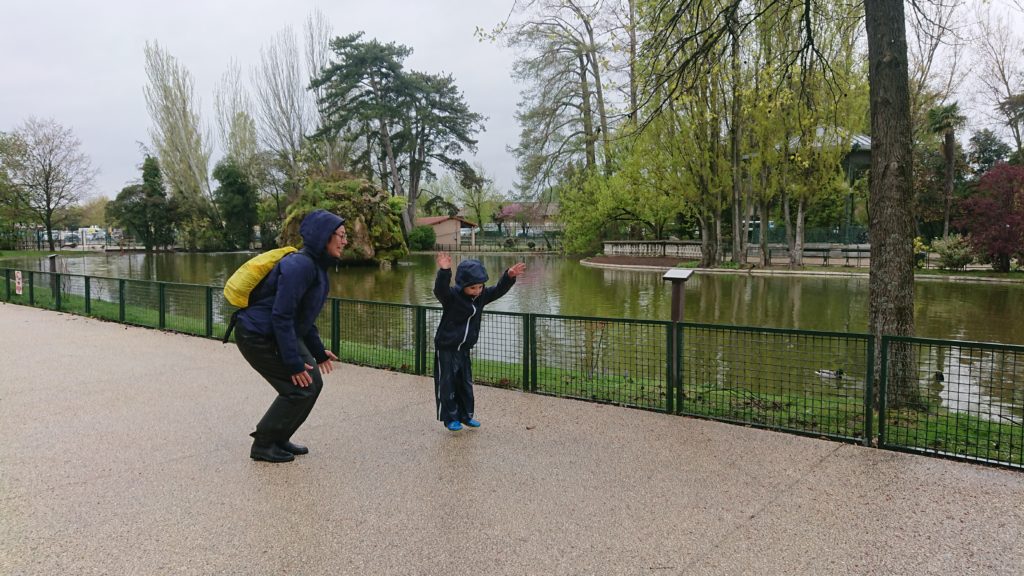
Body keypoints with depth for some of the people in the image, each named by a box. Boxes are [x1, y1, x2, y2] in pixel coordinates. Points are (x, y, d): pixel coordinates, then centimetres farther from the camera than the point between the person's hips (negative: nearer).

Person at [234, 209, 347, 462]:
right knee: (299, 389, -8)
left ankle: (279, 439, 21)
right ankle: (263, 445, 9)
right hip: (258, 337, -9)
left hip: (280, 334, 9)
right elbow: (282, 316, -28)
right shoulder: (299, 266, -26)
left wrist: (318, 351, 11)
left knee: (313, 382, 7)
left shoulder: (317, 266, 5)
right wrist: (293, 363, -25)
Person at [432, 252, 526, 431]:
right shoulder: (451, 296, -20)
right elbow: (440, 289, -39)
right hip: (446, 348, -6)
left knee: (465, 383, 14)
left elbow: (498, 290, 1)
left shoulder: (481, 296, -1)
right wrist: (444, 271, -58)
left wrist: (509, 276, -18)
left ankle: (466, 415, 28)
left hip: (464, 348, 6)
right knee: (447, 384, 2)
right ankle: (450, 418, 14)